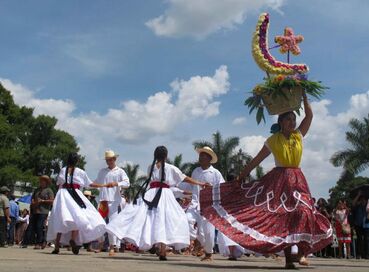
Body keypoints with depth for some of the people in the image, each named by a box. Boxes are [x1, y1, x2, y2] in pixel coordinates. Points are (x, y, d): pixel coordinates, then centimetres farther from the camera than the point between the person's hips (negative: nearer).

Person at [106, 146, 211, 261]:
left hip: (151, 194, 2)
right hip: (165, 194, -2)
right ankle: (162, 252, -6)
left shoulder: (150, 167, 11)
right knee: (163, 220, -3)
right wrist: (200, 183, 17)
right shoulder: (170, 168, 3)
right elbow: (185, 178, 8)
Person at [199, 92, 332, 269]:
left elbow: (309, 115, 9)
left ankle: (302, 251, -5)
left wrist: (304, 96, 6)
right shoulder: (273, 140, 3)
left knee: (303, 213, -12)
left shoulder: (298, 136, 11)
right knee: (283, 216, -7)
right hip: (279, 180, -3)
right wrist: (240, 177, 4)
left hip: (297, 180, 3)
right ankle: (288, 257, -5)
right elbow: (255, 161, 5)